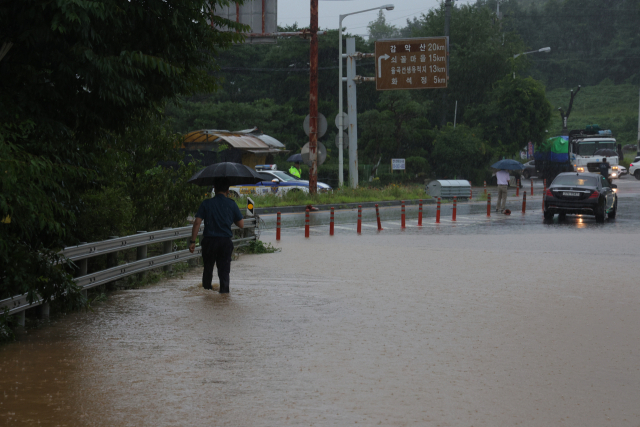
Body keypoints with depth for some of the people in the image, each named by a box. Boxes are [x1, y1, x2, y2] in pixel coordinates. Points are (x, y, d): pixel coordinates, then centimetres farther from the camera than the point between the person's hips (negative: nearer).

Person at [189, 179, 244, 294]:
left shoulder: (206, 203, 1)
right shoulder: (231, 204, 1)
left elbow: (197, 222, -6)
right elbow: (241, 225, 4)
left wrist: (192, 241, -4)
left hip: (209, 241, 0)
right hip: (225, 241, 0)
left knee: (208, 268, 15)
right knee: (224, 270, 5)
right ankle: (224, 291, -2)